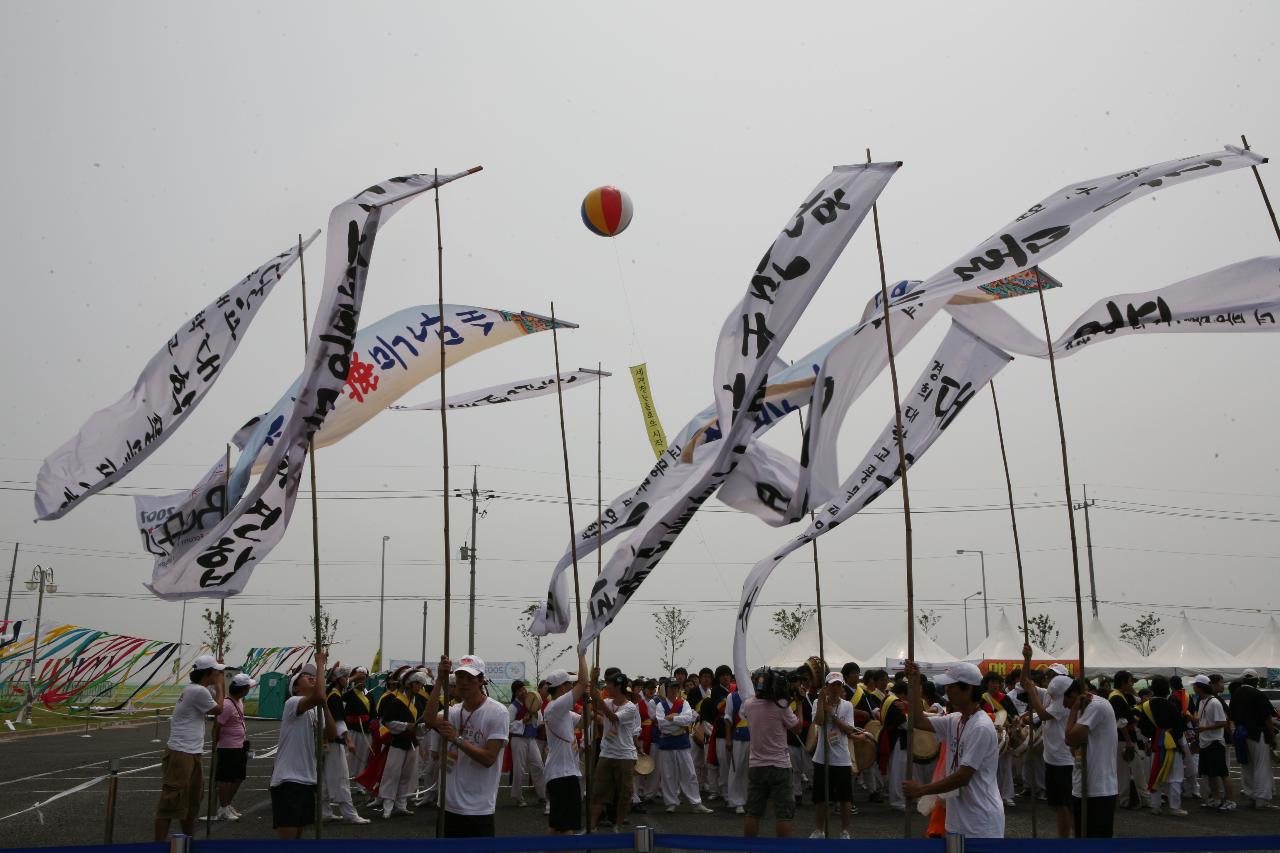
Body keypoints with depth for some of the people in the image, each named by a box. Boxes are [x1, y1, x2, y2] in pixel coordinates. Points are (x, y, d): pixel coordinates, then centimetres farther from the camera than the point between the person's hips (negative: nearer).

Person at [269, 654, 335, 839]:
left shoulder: (315, 711, 15)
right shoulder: (292, 703, -11)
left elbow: (331, 734, 0)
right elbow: (318, 696, -33)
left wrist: (324, 705, -4)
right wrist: (320, 664, -22)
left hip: (307, 780, 9)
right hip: (287, 781, -9)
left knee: (298, 833, 15)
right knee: (288, 835, -8)